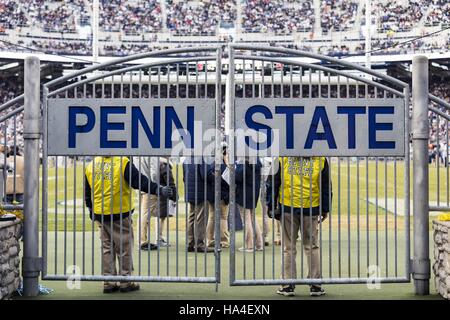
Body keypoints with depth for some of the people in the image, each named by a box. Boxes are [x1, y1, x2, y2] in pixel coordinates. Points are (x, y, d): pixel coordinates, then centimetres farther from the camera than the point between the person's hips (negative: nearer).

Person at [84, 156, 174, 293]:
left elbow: (87, 193, 14)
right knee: (124, 247, 5)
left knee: (107, 247, 13)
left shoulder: (90, 166, 5)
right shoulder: (123, 163, -12)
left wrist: (91, 209, 26)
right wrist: (159, 190, -15)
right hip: (120, 213, -5)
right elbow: (139, 181, -17)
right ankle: (125, 283, 10)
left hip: (100, 214, 5)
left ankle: (108, 283, 13)